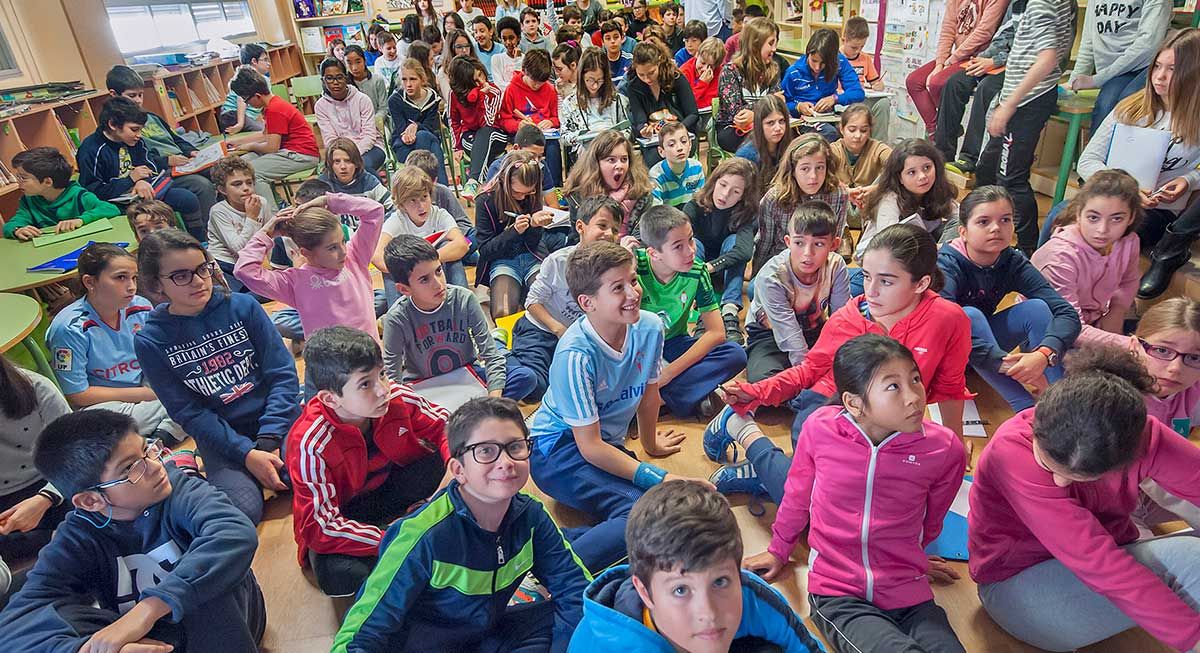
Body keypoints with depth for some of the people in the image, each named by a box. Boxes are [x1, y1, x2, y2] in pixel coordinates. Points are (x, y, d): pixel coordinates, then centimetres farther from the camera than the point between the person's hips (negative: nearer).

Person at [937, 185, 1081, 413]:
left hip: (982, 340, 5)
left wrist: (1044, 355, -40)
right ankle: (1028, 410, -35)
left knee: (1036, 307, -18)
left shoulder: (1014, 263, -10)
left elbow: (1067, 313, -20)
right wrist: (1004, 363, -46)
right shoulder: (948, 265, -25)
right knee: (969, 315, -34)